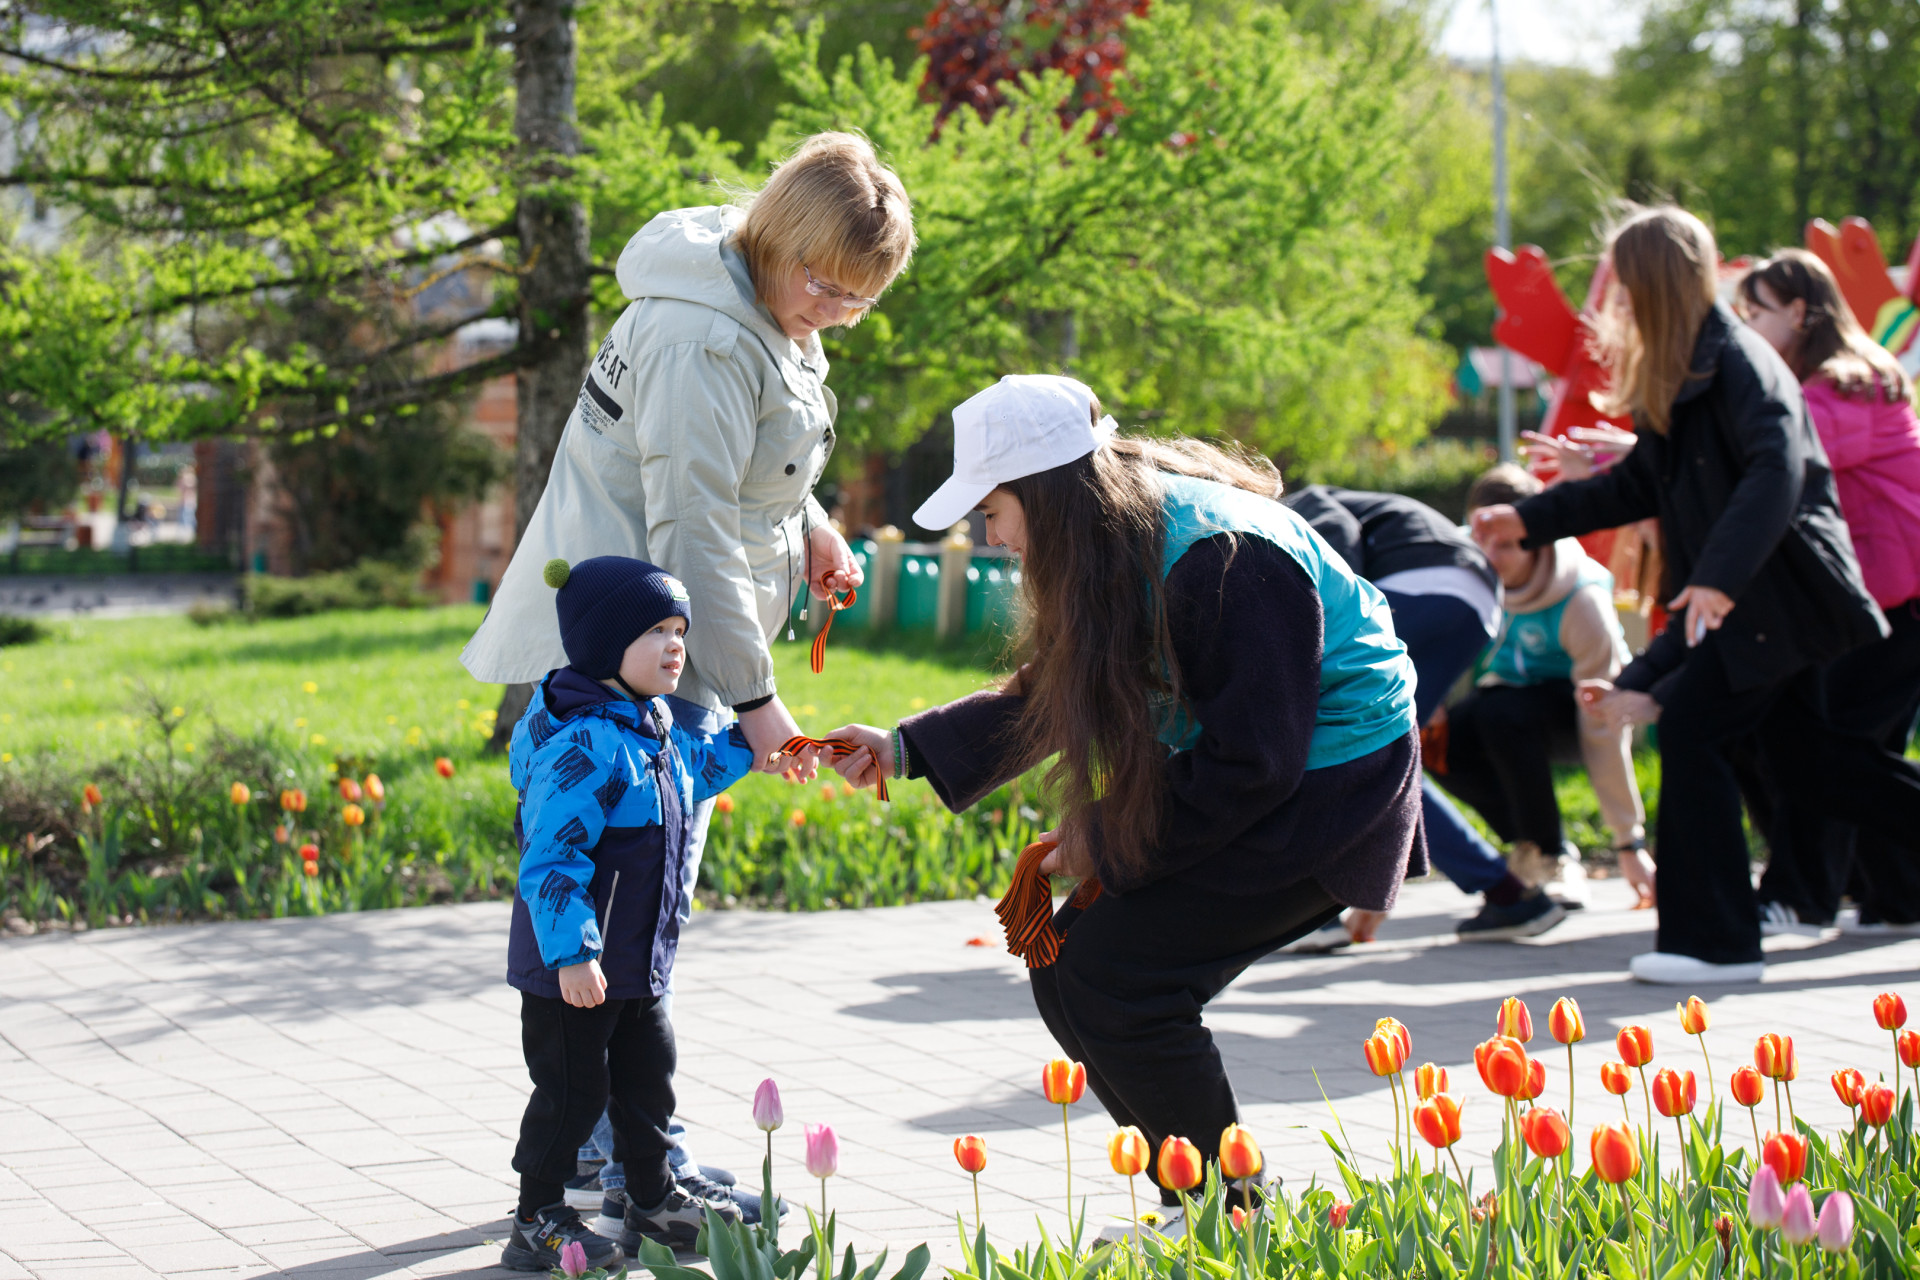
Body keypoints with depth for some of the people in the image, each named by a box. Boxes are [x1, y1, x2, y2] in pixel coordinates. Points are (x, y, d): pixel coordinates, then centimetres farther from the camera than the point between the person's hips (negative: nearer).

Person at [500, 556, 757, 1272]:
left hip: (639, 961, 10)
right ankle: (538, 1222, 11)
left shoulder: (654, 731, 8)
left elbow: (693, 772, 33)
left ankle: (654, 1203, 31)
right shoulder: (583, 745, -24)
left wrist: (747, 741, 26)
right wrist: (571, 952, -31)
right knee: (573, 1089, -2)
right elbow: (551, 859, -28)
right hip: (574, 965, -9)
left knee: (647, 1077, 17)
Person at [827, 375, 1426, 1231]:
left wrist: (1109, 843, -17)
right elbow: (1048, 699, 12)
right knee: (1064, 966, 4)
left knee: (1113, 976, -15)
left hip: (1324, 798, -10)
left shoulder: (1224, 558, -28)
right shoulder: (1121, 542, 1)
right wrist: (907, 750, 4)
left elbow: (1250, 762, -26)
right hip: (1241, 778, 10)